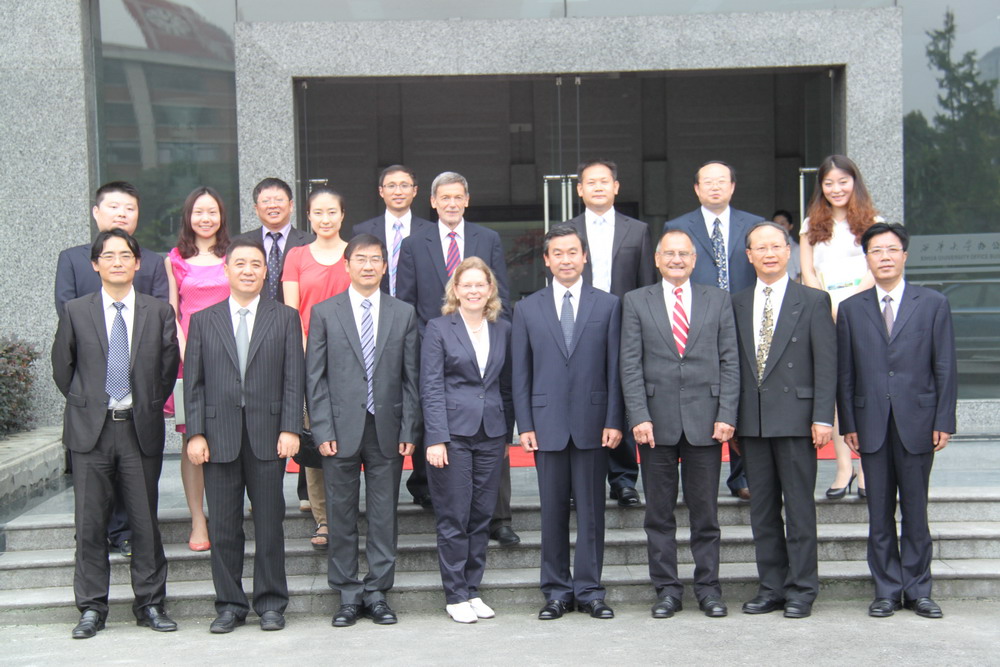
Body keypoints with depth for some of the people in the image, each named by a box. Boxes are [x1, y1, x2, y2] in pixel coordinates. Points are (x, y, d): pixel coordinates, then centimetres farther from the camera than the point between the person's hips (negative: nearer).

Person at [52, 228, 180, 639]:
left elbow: (169, 367, 9)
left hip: (141, 429, 0)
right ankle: (92, 608, 14)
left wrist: (149, 407, 7)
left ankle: (150, 604, 15)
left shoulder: (159, 312, 4)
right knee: (90, 523, 4)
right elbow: (62, 368, 11)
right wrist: (85, 406, 8)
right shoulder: (76, 312, 4)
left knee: (145, 521, 5)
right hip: (91, 430, 0)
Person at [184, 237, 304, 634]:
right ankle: (229, 605, 15)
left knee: (269, 523, 4)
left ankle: (271, 604, 14)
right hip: (219, 437, 1)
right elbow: (194, 383, 6)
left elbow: (293, 379, 3)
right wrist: (195, 433, -3)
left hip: (268, 435, -1)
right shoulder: (203, 321, 10)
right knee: (223, 526, 4)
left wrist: (290, 429, -6)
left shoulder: (285, 318, 8)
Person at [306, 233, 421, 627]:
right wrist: (323, 430, -7)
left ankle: (377, 593, 15)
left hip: (387, 430, 1)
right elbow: (315, 377, 1)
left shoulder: (404, 314, 9)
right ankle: (348, 594, 15)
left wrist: (408, 431, 0)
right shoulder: (324, 313, 5)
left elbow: (410, 377, 6)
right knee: (342, 514, 5)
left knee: (384, 515, 5)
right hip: (341, 429, -1)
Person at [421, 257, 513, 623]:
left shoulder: (503, 330, 10)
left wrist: (507, 432, 8)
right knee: (454, 518, 0)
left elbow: (507, 386, 13)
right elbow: (431, 388, -5)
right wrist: (436, 438, -12)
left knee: (482, 516, 7)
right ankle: (456, 596, 10)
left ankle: (473, 590, 18)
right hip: (453, 433, -4)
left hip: (491, 434, 4)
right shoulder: (438, 329, -1)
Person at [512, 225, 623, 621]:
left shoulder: (608, 305, 6)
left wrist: (614, 421, -4)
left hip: (592, 423, -1)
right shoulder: (528, 309, 8)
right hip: (547, 423, 1)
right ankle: (557, 592, 15)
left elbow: (615, 368, 3)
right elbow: (521, 373, 7)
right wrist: (525, 425, -1)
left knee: (591, 511, 4)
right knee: (552, 512, 5)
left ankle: (589, 591, 13)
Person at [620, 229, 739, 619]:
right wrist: (639, 417, -9)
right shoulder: (636, 302, 7)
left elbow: (730, 362, 5)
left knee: (705, 511, 6)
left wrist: (726, 414, -5)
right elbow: (630, 365, 1)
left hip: (705, 420, 0)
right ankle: (667, 589, 15)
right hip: (657, 421, 0)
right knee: (659, 513, 5)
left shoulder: (718, 300, 10)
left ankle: (708, 588, 16)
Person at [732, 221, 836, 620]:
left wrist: (822, 417, -11)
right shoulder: (737, 304, 11)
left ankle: (801, 591, 9)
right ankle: (771, 587, 18)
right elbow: (732, 364, 11)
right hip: (751, 421, 4)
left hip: (795, 418, -4)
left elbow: (826, 363, -3)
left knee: (799, 508, 1)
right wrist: (731, 418, 5)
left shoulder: (813, 302, 2)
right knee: (762, 509, 9)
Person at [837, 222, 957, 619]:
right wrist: (848, 424, 1)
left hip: (917, 422, -1)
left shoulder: (933, 304, 5)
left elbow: (945, 368, 2)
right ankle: (887, 590, 14)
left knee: (915, 511, 5)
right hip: (872, 424, 1)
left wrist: (944, 421, -4)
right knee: (880, 514, 5)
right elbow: (845, 373, 7)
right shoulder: (851, 309, 8)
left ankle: (917, 590, 15)